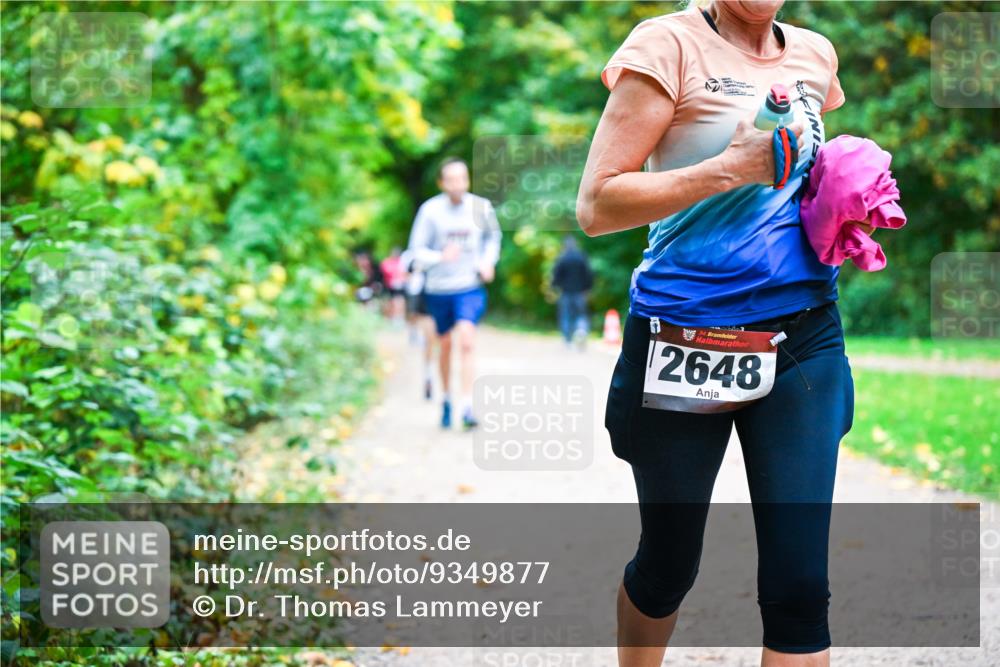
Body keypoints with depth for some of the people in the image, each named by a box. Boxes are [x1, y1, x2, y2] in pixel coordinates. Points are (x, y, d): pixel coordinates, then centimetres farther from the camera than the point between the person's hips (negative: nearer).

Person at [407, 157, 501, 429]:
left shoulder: (480, 207, -4)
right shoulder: (430, 210, -9)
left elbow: (493, 235, 16)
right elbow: (417, 250, -6)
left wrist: (489, 262, 0)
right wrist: (440, 256, -25)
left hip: (471, 287, -1)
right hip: (438, 287, 1)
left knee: (467, 341, -18)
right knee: (445, 344, 13)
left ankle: (467, 407, -21)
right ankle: (446, 399, 34)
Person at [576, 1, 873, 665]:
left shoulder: (816, 54, 9)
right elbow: (596, 205, -14)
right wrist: (732, 168, -20)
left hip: (803, 336, 4)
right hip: (685, 339, -3)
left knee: (799, 584, -4)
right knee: (667, 564, 13)